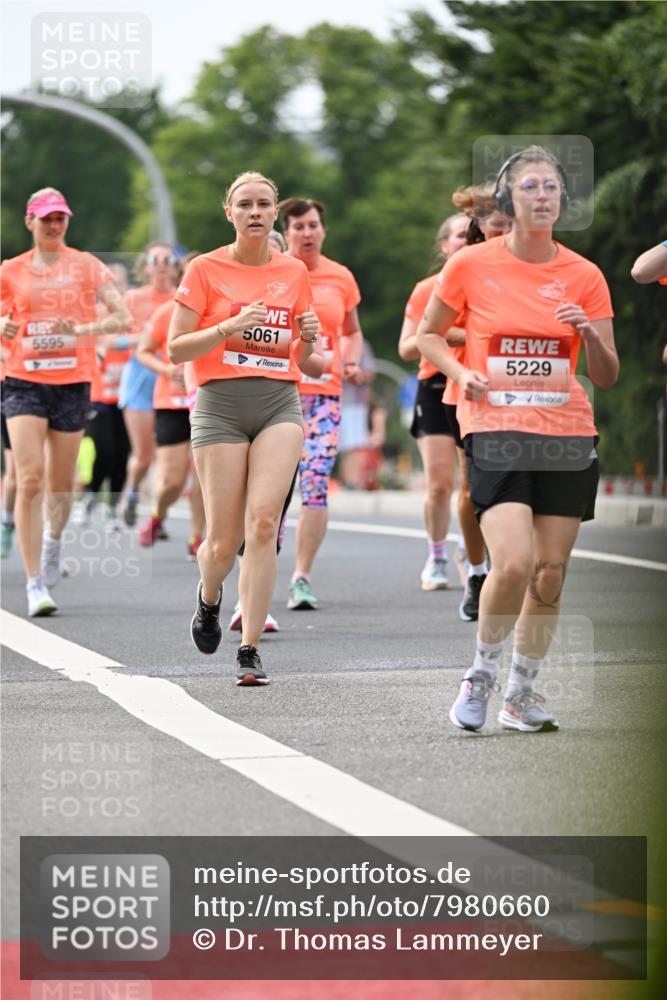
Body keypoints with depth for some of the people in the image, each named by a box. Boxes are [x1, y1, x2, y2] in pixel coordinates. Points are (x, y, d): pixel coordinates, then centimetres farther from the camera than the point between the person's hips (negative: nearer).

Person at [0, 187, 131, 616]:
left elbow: (123, 318, -3)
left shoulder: (87, 266, 2)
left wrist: (81, 329, -19)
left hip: (73, 382, 0)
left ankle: (54, 542, 42)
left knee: (61, 482, 10)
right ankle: (35, 583, -12)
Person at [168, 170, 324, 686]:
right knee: (224, 538, -2)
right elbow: (176, 348, -1)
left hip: (281, 405, 1)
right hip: (221, 405, -1)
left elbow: (307, 363, 18)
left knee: (264, 521, -16)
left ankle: (250, 650, -12)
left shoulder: (295, 272, 12)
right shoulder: (206, 269, 3)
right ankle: (209, 597, 34)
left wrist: (310, 339, -5)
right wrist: (229, 327, -15)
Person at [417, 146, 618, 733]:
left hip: (568, 436, 3)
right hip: (495, 429, -3)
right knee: (514, 563, -19)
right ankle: (482, 674, 6)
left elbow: (607, 377, 5)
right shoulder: (471, 266, -1)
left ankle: (521, 696, 20)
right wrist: (461, 373, -6)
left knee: (550, 576, 2)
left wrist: (589, 333, -14)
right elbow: (429, 335, 13)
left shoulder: (585, 276, 4)